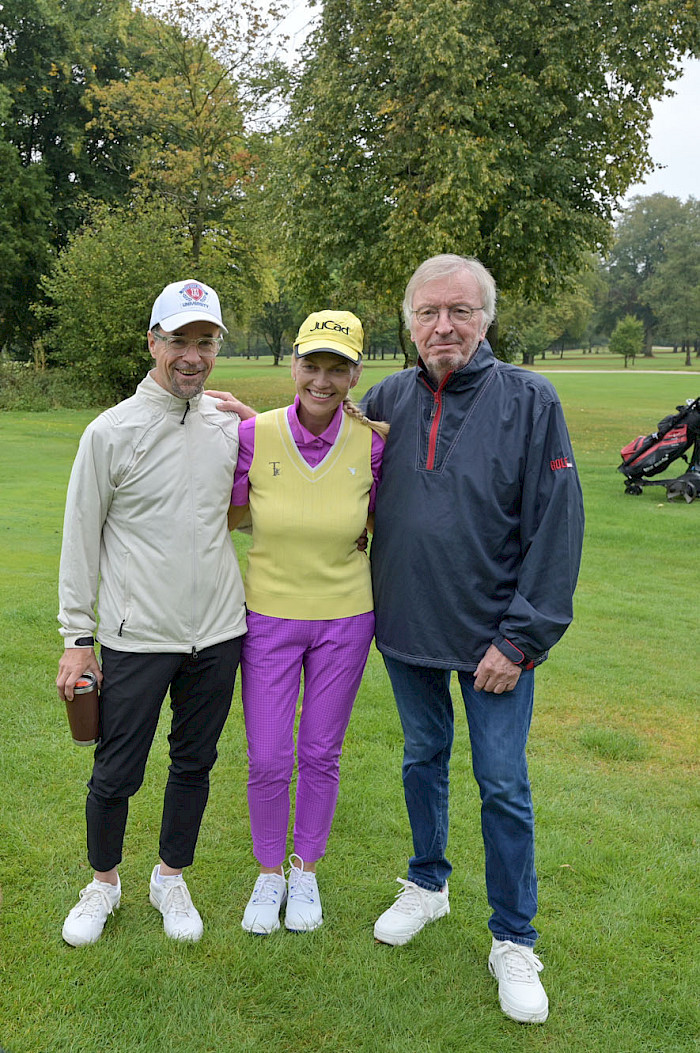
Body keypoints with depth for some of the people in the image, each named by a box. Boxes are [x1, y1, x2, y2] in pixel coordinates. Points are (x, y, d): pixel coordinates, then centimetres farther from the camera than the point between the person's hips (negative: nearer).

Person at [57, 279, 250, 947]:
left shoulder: (232, 428, 4)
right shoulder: (112, 431, -7)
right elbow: (81, 539, -4)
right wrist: (77, 639, -5)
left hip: (217, 633, 4)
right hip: (136, 639, -3)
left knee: (194, 765, 15)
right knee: (116, 775, 6)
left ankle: (170, 879, 36)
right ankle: (104, 884, 33)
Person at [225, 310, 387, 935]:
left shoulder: (370, 442, -10)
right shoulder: (255, 434, -11)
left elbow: (381, 521, 4)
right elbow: (231, 515, 4)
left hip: (345, 619, 0)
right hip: (269, 617, 0)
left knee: (321, 756, 14)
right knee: (268, 762, 6)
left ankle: (306, 871, 37)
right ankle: (269, 874, 33)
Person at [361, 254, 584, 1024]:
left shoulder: (529, 401, -11)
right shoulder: (386, 401, 0)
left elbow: (557, 526, -12)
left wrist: (522, 638, -13)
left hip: (493, 638, -3)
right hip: (406, 630, 4)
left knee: (503, 786, 4)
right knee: (423, 760, 19)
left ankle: (513, 943, 22)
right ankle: (427, 886, 41)